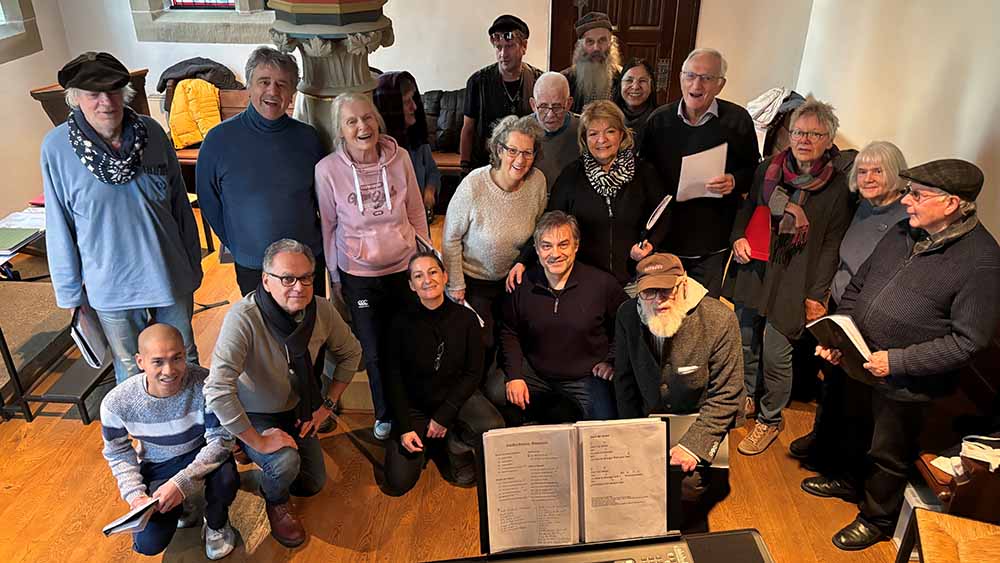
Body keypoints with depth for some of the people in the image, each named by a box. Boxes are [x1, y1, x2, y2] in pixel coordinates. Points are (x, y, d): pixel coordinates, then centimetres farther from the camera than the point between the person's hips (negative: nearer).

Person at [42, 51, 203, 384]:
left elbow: (180, 204, 1)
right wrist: (70, 291, 0)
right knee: (131, 372, 17)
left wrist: (194, 263, 6)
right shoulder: (56, 147, -12)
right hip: (110, 285, -1)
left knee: (184, 360, 20)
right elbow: (59, 227, -5)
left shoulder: (152, 132, -8)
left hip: (171, 274, 2)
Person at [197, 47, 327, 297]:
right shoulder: (220, 139, -10)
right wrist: (238, 247, 3)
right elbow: (208, 202, 0)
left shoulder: (307, 137, -6)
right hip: (252, 267, -1)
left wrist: (319, 246, 5)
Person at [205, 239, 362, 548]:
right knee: (286, 462, -31)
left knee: (313, 484, 13)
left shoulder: (322, 310, -20)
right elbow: (217, 391, -42)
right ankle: (275, 501, 5)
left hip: (296, 408, 5)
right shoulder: (244, 317, -37)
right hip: (252, 416, -5)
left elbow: (350, 353, 0)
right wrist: (258, 442, -33)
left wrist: (327, 405, -4)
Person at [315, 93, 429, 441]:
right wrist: (335, 277, 4)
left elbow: (416, 213, 3)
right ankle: (385, 415, 37)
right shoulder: (328, 169, -15)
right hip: (358, 275, -1)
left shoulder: (400, 158, -10)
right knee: (374, 352, 11)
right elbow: (328, 226, -3)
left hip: (404, 268, 1)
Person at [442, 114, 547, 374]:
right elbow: (451, 239, -16)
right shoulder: (473, 185, -28)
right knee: (483, 345, 1)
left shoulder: (538, 182, -16)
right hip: (474, 280, -4)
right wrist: (456, 285, -11)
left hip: (513, 278, 4)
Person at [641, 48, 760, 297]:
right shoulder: (659, 120, 0)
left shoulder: (738, 119, -4)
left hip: (713, 242, -1)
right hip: (665, 237, 2)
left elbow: (754, 171, 6)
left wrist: (734, 182, -18)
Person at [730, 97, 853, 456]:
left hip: (793, 279, -3)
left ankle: (769, 419, 17)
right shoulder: (767, 169, 6)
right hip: (753, 266, 4)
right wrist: (738, 237, -3)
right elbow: (745, 208, 18)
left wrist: (816, 295, -6)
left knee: (776, 352, -4)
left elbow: (832, 245, -3)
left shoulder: (837, 186, -4)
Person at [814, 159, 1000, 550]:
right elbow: (857, 285, 7)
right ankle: (850, 478, 56)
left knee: (888, 456, 16)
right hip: (856, 365, 6)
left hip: (906, 386, -6)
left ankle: (876, 519, 40)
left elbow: (966, 341, -22)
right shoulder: (903, 232, -1)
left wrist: (897, 361, -26)